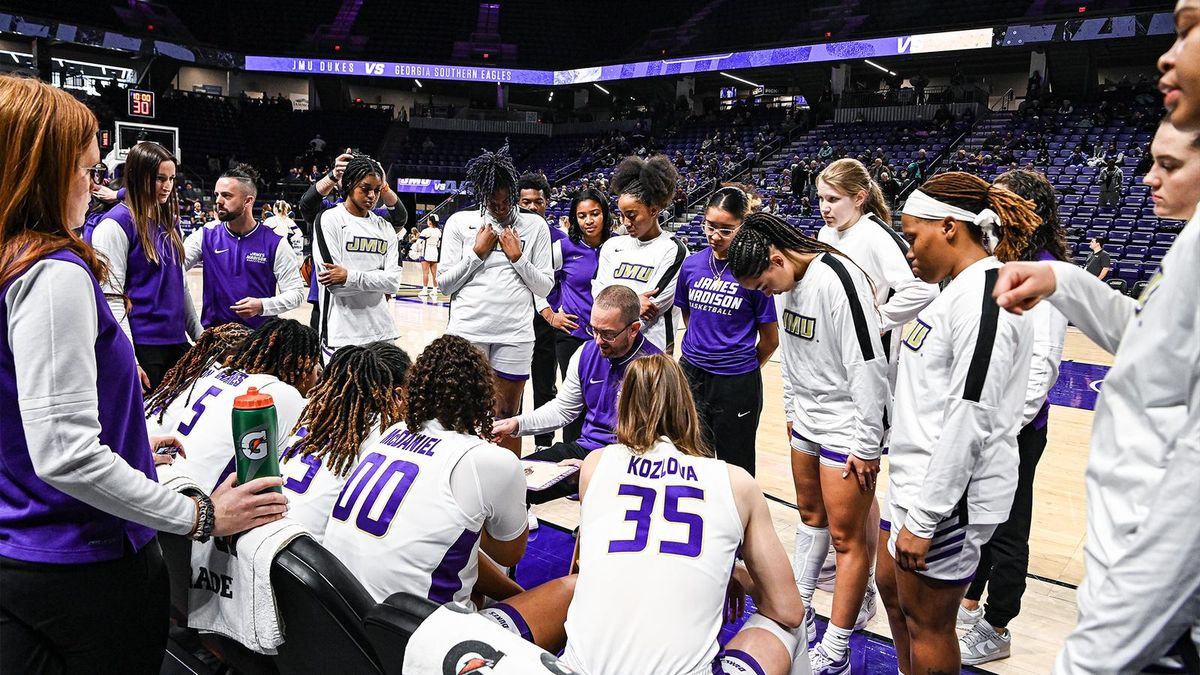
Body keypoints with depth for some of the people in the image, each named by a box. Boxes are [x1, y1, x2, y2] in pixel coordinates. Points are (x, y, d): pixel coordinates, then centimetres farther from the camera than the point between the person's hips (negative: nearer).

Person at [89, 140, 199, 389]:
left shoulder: (170, 221, 14)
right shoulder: (117, 224, -8)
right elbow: (111, 297, -13)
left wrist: (199, 336, 17)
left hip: (177, 341, 7)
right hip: (142, 344, -7)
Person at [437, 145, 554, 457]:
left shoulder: (535, 226, 5)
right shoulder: (460, 222, 4)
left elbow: (545, 286, 5)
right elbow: (443, 283, 3)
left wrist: (518, 257, -6)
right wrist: (477, 253, -5)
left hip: (515, 334, 1)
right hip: (467, 330, 0)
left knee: (507, 415, 9)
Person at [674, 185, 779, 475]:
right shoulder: (692, 264, 1)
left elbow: (770, 339, -4)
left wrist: (741, 365, 9)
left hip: (736, 385, -4)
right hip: (691, 375, 4)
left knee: (734, 467, 11)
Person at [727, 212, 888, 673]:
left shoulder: (837, 280, -24)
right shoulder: (790, 281, 3)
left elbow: (869, 367, -24)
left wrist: (866, 446, -19)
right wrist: (791, 411, 20)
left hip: (846, 428, -8)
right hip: (807, 421, 9)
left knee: (846, 536, 1)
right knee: (810, 516, 20)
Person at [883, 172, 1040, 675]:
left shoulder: (985, 298, -21)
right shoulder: (963, 289, 10)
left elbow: (969, 422, -25)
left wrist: (923, 519, -21)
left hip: (949, 495, -10)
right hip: (920, 479, 10)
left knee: (926, 620, 6)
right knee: (891, 584, 23)